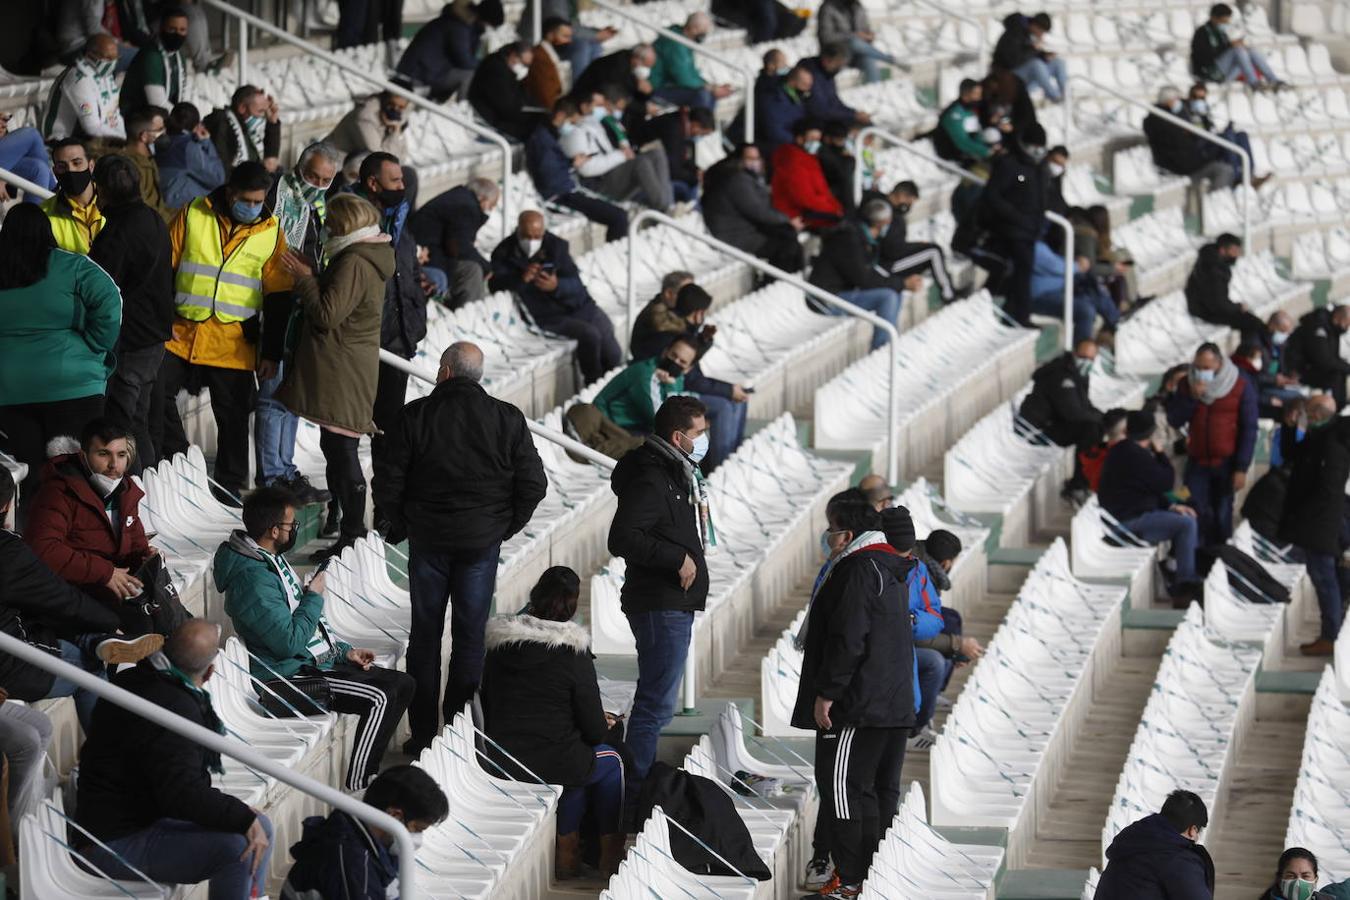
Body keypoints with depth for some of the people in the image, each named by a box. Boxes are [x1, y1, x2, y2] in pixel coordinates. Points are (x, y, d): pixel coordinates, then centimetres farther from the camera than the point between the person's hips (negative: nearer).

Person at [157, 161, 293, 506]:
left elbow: (278, 296, 6)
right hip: (181, 332, 1)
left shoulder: (271, 232, 2)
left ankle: (230, 488, 15)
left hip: (233, 343, -1)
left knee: (232, 417, 4)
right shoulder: (193, 215, 0)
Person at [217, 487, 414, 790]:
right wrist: (314, 597, -13)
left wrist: (345, 650, 12)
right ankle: (355, 789, -15)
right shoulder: (254, 578, -22)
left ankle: (367, 773, 9)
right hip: (290, 677, -11)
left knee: (402, 685, 5)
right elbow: (289, 641, -25)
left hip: (317, 659, 11)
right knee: (379, 698, -23)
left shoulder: (272, 560, 13)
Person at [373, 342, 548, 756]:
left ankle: (422, 734, 10)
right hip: (482, 542, 1)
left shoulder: (416, 415, -7)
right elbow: (533, 484, -3)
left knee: (424, 636, 9)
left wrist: (400, 526, 9)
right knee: (470, 637, 8)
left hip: (428, 539, -1)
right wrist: (505, 528, 9)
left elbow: (388, 481, -6)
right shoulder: (507, 419, -4)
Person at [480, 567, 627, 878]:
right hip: (553, 764, -5)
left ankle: (567, 847, 30)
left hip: (501, 763, 5)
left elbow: (487, 711, 10)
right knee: (611, 761, 26)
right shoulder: (574, 656, -15)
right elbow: (594, 731, -9)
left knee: (579, 761, 32)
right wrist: (602, 725, 15)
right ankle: (611, 854, 33)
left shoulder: (499, 648, 0)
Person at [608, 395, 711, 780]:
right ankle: (640, 787, -11)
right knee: (657, 704, -12)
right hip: (661, 606, -11)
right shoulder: (651, 480, -16)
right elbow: (622, 539, -26)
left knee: (655, 701, 16)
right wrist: (677, 558, -23)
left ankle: (641, 784, 23)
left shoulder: (676, 475, 17)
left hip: (675, 605, 11)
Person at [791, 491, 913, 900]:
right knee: (881, 792, 12)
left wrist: (826, 693, -16)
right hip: (894, 706, 10)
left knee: (842, 788, -8)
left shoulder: (857, 570, -13)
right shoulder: (888, 571, 18)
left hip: (858, 707, -10)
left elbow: (847, 640, -20)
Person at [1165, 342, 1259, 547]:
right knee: (1196, 515, -7)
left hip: (1226, 464, -2)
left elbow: (1249, 429, -6)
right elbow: (1174, 421, -2)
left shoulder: (1241, 386, -6)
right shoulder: (1186, 384, 3)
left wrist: (1241, 468, -10)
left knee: (1222, 517, 1)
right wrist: (1192, 397, -17)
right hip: (1197, 461, 2)